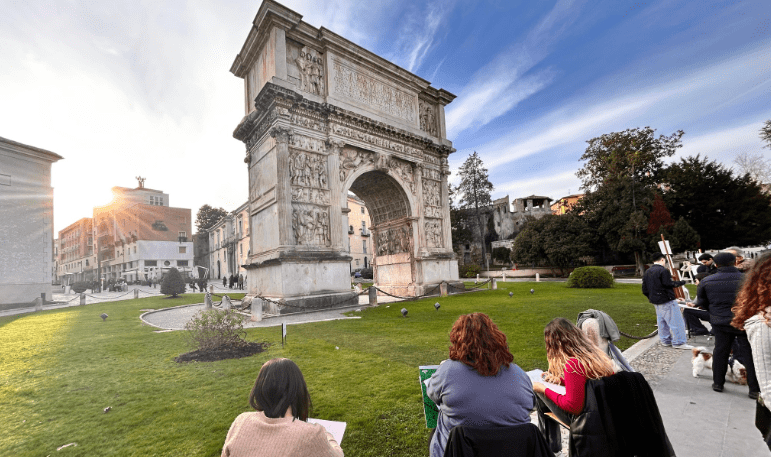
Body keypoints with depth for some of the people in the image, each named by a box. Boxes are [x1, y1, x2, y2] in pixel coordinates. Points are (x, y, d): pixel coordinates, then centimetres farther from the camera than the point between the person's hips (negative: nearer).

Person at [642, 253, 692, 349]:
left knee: (661, 321, 16)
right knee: (676, 321, 0)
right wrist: (681, 282, -5)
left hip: (655, 301, 8)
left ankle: (665, 340, 23)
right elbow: (668, 284, -21)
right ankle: (678, 342, 4)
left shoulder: (647, 272, 11)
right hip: (666, 300, -8)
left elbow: (645, 290, 13)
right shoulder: (663, 270, -14)